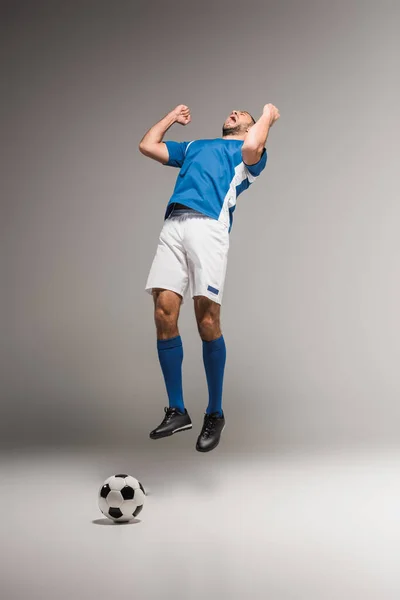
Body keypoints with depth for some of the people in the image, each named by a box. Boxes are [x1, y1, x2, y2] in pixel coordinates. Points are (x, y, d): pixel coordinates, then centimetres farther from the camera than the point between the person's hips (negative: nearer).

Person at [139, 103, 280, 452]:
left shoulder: (248, 151, 22)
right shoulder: (193, 147, 37)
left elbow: (252, 147, -3)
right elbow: (147, 146, 38)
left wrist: (267, 117, 14)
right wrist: (172, 116, 48)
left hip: (209, 226, -5)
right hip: (173, 225, 5)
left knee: (208, 321, -11)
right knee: (164, 315, -8)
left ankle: (215, 414, 5)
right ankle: (177, 411, 1)